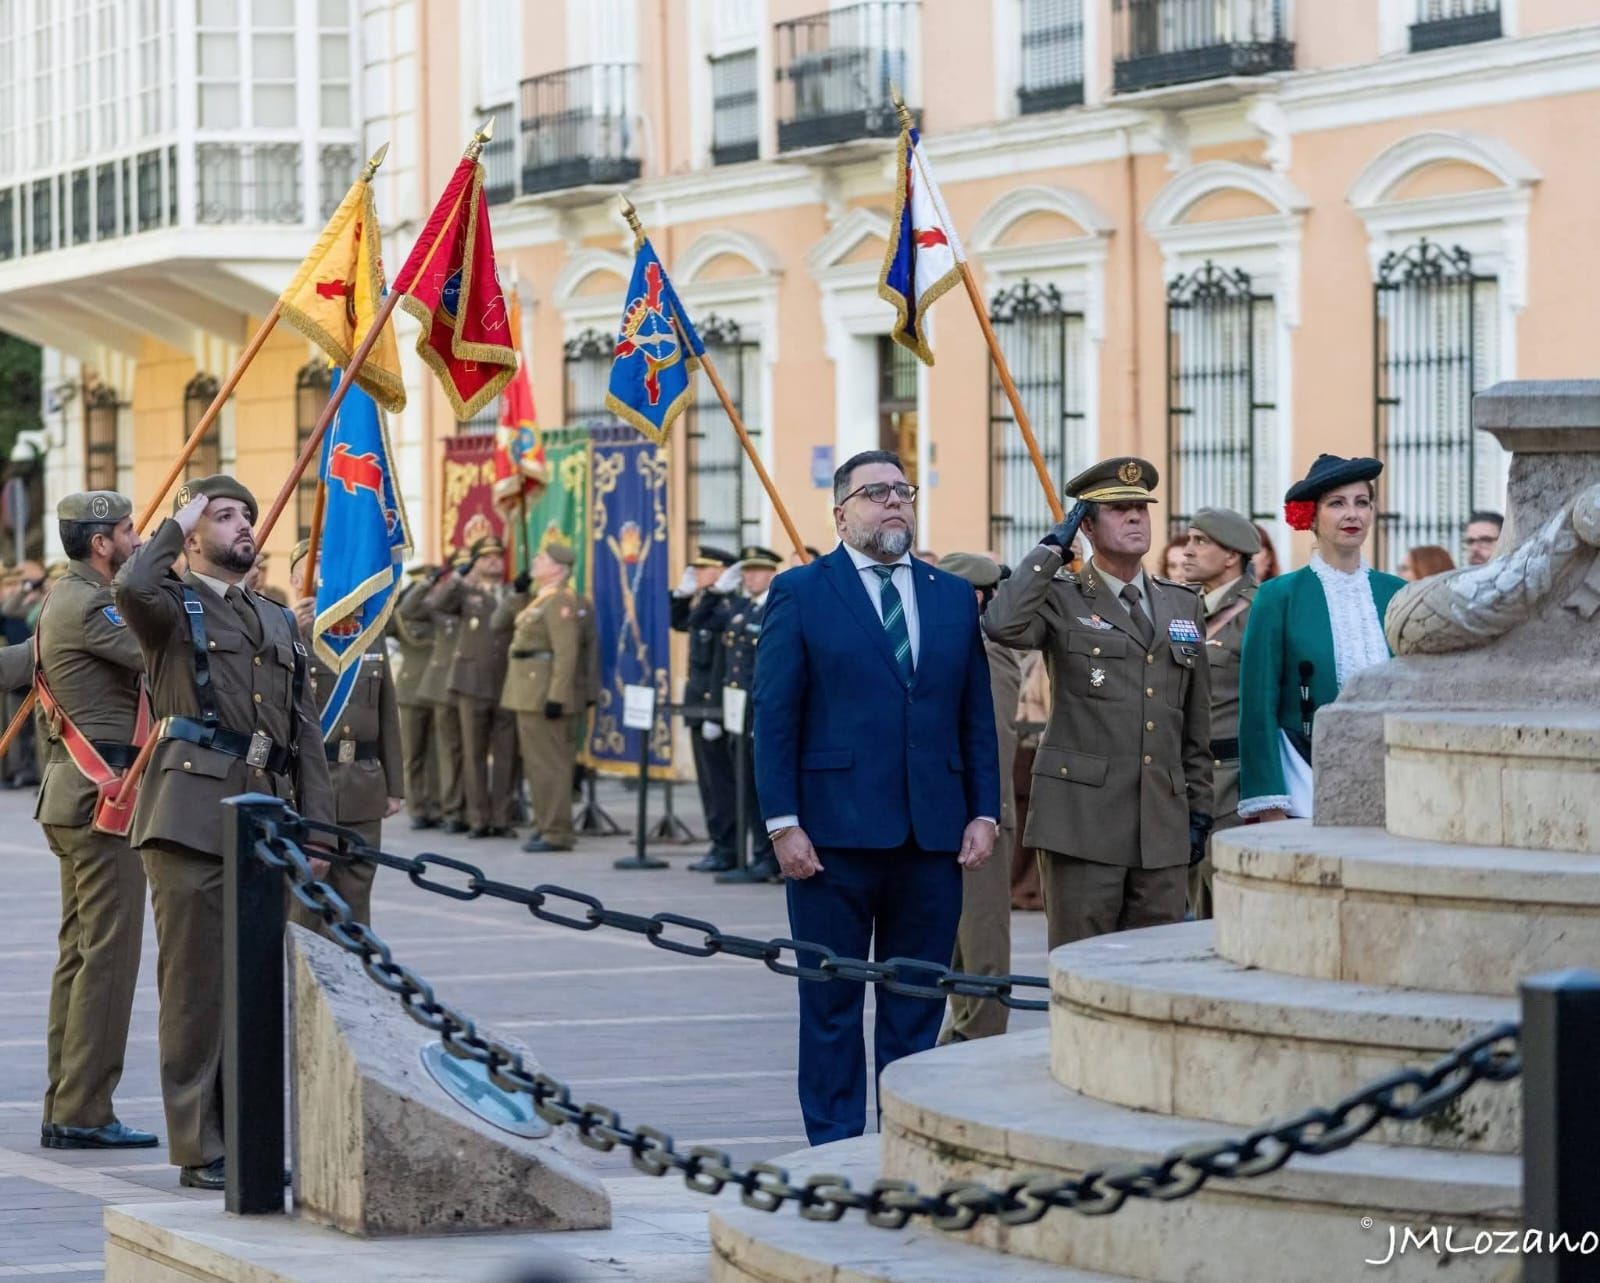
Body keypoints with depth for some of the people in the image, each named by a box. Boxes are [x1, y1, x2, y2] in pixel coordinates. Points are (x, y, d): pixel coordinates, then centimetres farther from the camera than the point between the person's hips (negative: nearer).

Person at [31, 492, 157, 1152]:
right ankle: (83, 1114, -9)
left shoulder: (70, 598, 18)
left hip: (78, 792, 11)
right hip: (103, 791, -11)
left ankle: (65, 1110, 15)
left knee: (80, 950, 12)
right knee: (109, 952, -9)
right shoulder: (87, 605, -15)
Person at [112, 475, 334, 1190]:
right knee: (195, 986, -4)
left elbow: (305, 734, 20)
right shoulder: (172, 608, 3)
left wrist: (317, 827, 11)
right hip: (193, 820, -6)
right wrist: (174, 526, -7)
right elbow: (131, 589, -23)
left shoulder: (278, 623, 22)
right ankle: (199, 1150, 0)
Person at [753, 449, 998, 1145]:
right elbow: (775, 716, -2)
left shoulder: (954, 597, 13)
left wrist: (984, 812, 3)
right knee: (832, 1004, 2)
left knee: (917, 1007, 7)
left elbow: (977, 716, 13)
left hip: (933, 834, 4)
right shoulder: (800, 592, 1)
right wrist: (782, 822, -10)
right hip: (835, 830, -4)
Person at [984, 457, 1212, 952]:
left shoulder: (1183, 605, 16)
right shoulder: (1060, 600, 2)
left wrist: (1199, 809, 14)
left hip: (1163, 824, 4)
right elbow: (1003, 624, -21)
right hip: (1082, 818, -4)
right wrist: (1053, 546, -10)